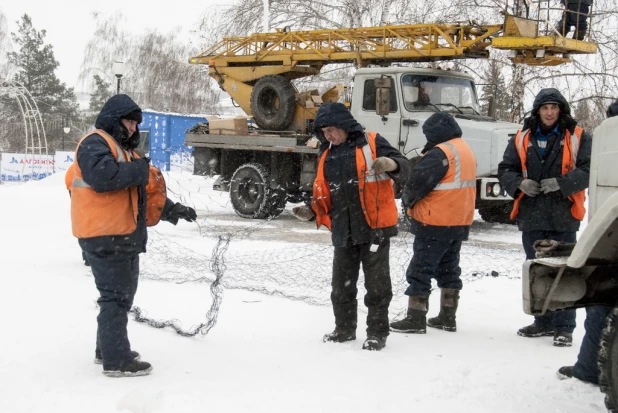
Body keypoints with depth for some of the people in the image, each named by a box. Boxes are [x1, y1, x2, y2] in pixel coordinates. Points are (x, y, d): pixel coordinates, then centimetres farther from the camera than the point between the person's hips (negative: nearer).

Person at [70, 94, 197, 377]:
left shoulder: (123, 150, 22)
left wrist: (169, 209, 10)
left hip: (124, 237, 11)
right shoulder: (95, 143, -10)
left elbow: (145, 191, 23)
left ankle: (107, 349, 31)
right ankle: (116, 360, -6)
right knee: (116, 296, -9)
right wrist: (139, 170, -19)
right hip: (105, 237, -11)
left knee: (123, 294, 19)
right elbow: (103, 176, -30)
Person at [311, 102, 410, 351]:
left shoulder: (372, 143, -6)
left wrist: (392, 164, -33)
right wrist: (316, 209, 10)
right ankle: (344, 329, 28)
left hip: (375, 227, -6)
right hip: (343, 230, 6)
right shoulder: (326, 154, 11)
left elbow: (404, 168, -13)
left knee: (376, 284, 1)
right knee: (341, 284, 14)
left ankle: (377, 332, 11)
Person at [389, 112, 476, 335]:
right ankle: (448, 317, 22)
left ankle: (415, 319, -1)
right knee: (448, 270, 17)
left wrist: (407, 200, -1)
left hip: (435, 224, -9)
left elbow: (417, 182, -19)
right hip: (460, 223, 10)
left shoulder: (440, 153, -19)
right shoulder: (465, 150, 13)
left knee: (420, 270, -3)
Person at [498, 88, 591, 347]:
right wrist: (520, 183, -10)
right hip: (532, 217, 4)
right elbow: (505, 170, 10)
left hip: (563, 217, -4)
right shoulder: (522, 139, 8)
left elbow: (588, 169, -9)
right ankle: (544, 321, 26)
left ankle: (564, 327, 6)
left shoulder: (577, 138, -1)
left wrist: (561, 183, -22)